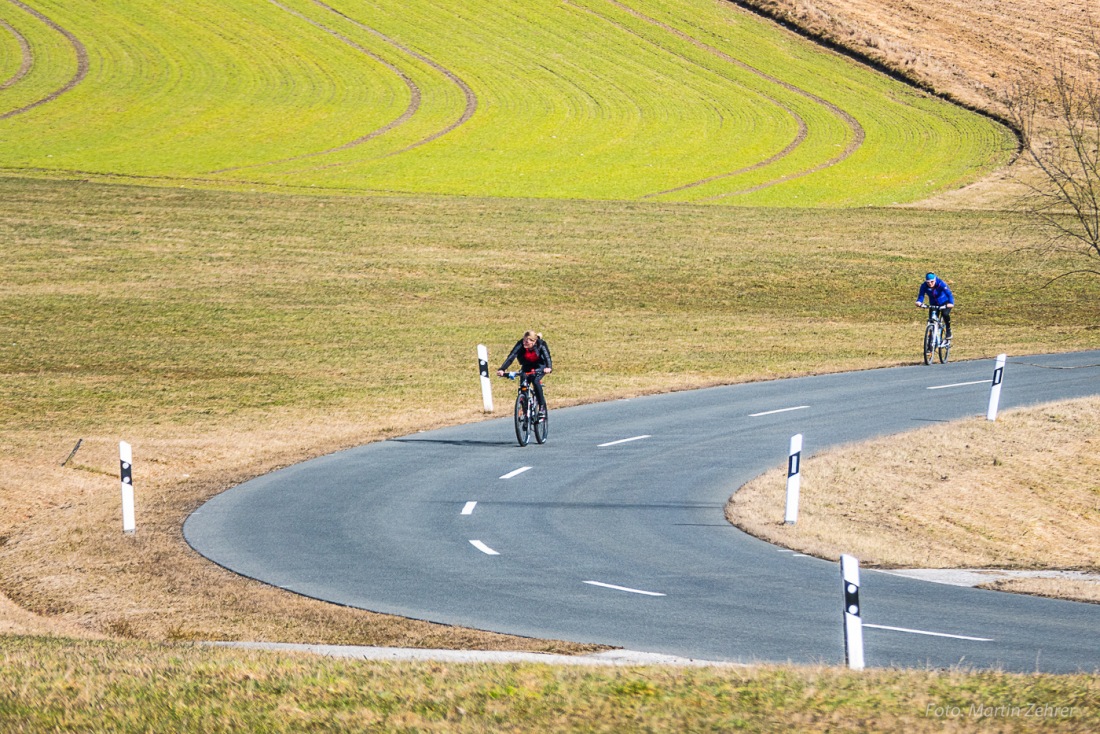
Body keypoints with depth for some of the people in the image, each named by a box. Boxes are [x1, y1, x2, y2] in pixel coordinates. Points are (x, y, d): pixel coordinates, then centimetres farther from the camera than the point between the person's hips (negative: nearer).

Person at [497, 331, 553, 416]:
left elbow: (547, 356, -41)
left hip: (540, 366, -3)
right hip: (527, 366, 3)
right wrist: (502, 369, -48)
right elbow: (511, 357, -34)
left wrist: (549, 368, -62)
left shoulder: (541, 345, -29)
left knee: (535, 381, -29)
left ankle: (542, 407, -16)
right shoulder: (520, 344, -26)